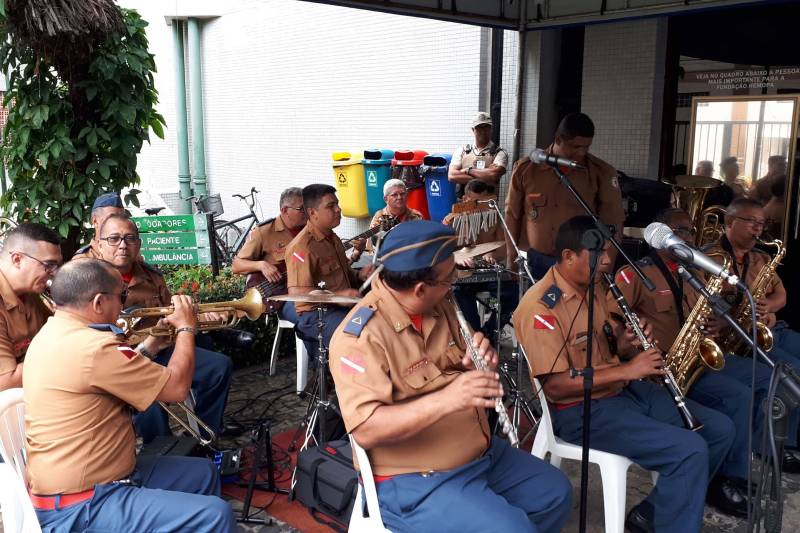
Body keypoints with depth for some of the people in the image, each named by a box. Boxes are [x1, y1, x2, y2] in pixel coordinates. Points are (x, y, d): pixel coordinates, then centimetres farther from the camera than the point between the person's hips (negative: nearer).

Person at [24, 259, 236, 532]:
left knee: (203, 473, 18)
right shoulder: (92, 347, -25)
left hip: (73, 480, 11)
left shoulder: (55, 332, 7)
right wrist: (186, 328, -3)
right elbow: (176, 387, -17)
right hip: (80, 507, -10)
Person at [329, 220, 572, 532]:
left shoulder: (438, 306, 1)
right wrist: (445, 400, -41)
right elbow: (366, 430, -31)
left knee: (555, 493, 15)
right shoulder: (361, 337, -25)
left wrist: (482, 358, -9)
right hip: (414, 480, -8)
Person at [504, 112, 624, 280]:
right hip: (536, 262, 1)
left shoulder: (601, 172, -4)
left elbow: (612, 222, 1)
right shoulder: (526, 168, -2)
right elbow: (513, 215, 8)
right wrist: (512, 258, 9)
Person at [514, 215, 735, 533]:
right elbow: (555, 385, -25)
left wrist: (625, 342, -2)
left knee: (720, 429, 6)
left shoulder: (593, 289, 9)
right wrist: (626, 369, -23)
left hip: (623, 389, 10)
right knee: (690, 450, -22)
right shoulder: (540, 307, -21)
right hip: (580, 409, -10)